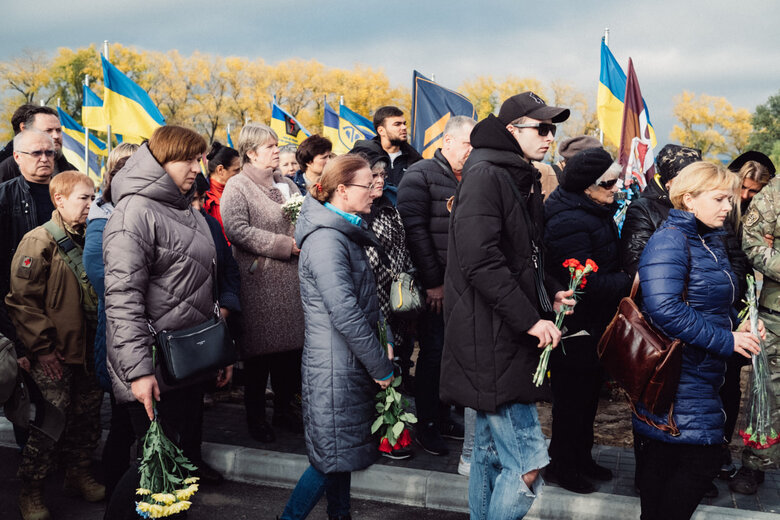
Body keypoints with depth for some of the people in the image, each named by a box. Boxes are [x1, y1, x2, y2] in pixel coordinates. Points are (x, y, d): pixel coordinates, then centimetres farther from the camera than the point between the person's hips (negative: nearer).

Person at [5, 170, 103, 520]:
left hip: (88, 348, 7)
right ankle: (30, 492, 14)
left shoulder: (89, 240, 11)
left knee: (88, 414, 14)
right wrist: (42, 347, -15)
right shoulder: (40, 241, -11)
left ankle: (78, 474, 31)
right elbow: (23, 300, -15)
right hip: (54, 353, -7)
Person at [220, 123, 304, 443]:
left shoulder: (288, 185, 18)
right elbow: (237, 230, -19)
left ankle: (284, 409, 27)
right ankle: (255, 416, 16)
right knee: (260, 349, 1)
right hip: (258, 281, -6)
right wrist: (286, 245, -18)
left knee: (291, 347, 11)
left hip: (292, 280, 7)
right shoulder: (237, 187, -6)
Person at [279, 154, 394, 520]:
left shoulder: (346, 233, 12)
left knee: (342, 450, 18)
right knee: (334, 454, 0)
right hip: (335, 366, -9)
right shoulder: (326, 240, -20)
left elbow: (367, 295, 20)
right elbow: (345, 314, -24)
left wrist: (385, 338, 9)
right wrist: (381, 367, -17)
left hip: (349, 364, 9)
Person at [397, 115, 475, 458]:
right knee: (434, 352, 0)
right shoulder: (421, 175, -6)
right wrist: (433, 281, -15)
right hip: (434, 286, -6)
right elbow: (415, 230, -13)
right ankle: (426, 426, 13)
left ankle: (442, 416, 24)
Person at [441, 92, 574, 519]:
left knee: (490, 454, 18)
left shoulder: (522, 180, 17)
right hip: (490, 343, -10)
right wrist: (530, 318, -20)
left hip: (507, 337, 10)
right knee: (527, 463, -9)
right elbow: (481, 260, -23)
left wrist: (551, 293, 7)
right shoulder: (485, 175, -14)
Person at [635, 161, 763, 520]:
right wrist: (725, 340, -25)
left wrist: (737, 325, 7)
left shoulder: (711, 242, 13)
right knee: (700, 461, -4)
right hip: (678, 378, -9)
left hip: (702, 376, 9)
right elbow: (663, 307, -31)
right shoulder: (670, 241, -17)